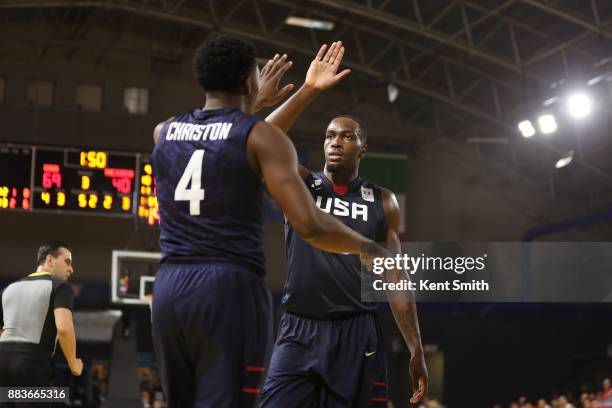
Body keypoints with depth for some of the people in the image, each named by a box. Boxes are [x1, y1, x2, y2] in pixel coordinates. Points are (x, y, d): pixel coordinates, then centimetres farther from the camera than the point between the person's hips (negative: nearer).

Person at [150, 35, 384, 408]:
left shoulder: (165, 132, 13)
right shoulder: (262, 135, -4)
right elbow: (309, 226, -11)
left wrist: (255, 105, 48)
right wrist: (372, 249, 5)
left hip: (169, 287, 6)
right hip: (231, 287, -6)